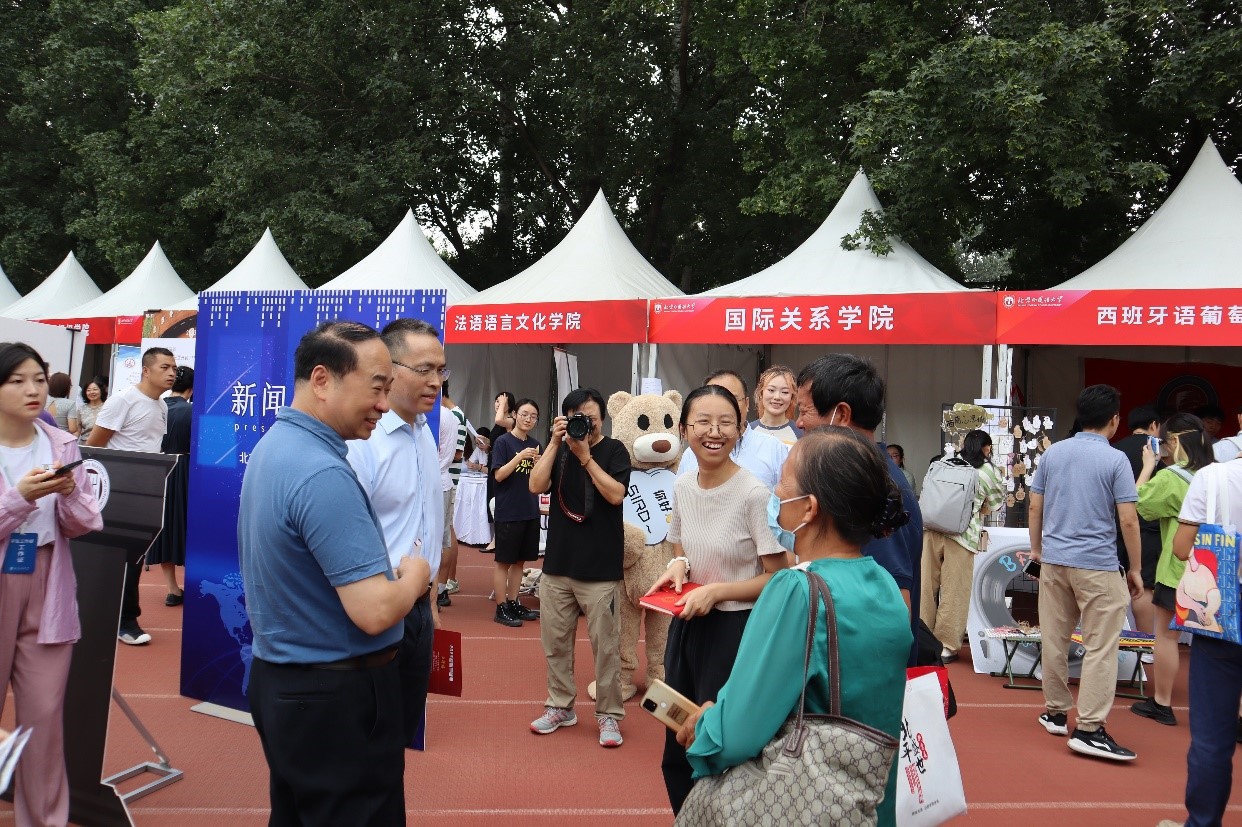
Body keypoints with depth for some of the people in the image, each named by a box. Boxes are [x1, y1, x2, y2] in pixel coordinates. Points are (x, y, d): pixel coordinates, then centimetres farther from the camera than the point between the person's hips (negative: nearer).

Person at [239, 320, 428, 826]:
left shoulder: (271, 445, 5)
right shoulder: (323, 474, -26)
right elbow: (375, 612, -28)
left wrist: (389, 569, 7)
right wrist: (414, 576, -8)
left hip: (277, 679, 9)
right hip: (337, 696, -9)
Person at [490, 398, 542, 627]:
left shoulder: (535, 445, 10)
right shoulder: (503, 442, -7)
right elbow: (498, 475, -13)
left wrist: (538, 463, -8)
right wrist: (520, 457, -23)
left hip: (530, 511, 6)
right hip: (508, 512, -6)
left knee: (520, 560, 12)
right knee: (504, 561, 2)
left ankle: (513, 604, 22)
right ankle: (501, 609, 8)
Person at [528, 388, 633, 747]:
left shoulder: (614, 450, -2)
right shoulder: (559, 449, 8)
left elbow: (616, 494, -16)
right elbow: (536, 486, -6)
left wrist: (585, 455, -17)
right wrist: (555, 442, -12)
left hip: (600, 569, -4)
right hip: (557, 564, 4)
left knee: (605, 645, 0)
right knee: (555, 641, 11)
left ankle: (609, 714, 12)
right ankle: (560, 706, 26)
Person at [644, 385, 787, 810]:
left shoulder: (756, 494, -19)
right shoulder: (682, 487, 2)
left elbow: (779, 579, -14)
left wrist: (717, 591, -21)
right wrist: (678, 566, -3)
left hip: (734, 632, -7)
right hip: (686, 627, 7)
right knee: (677, 749, 19)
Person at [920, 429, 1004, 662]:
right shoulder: (989, 472, 7)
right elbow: (991, 507, 15)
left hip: (931, 529, 3)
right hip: (961, 533, -3)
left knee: (926, 585, 8)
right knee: (954, 591, 5)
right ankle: (946, 646, 11)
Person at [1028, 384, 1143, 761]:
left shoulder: (1053, 452, 6)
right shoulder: (1116, 460, -9)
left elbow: (1034, 508, 9)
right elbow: (1128, 521, -10)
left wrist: (1037, 549, 21)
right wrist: (1135, 569, 1)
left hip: (1053, 560, 5)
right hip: (1097, 565, -5)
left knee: (1054, 640, 13)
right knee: (1100, 648, -1)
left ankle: (1055, 713, 24)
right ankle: (1089, 729, -4)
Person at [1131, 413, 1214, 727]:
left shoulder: (1170, 478, -16)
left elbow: (1139, 503, -5)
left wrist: (1148, 466, 2)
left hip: (1177, 570, -6)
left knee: (1167, 634, 5)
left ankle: (1161, 703, 14)